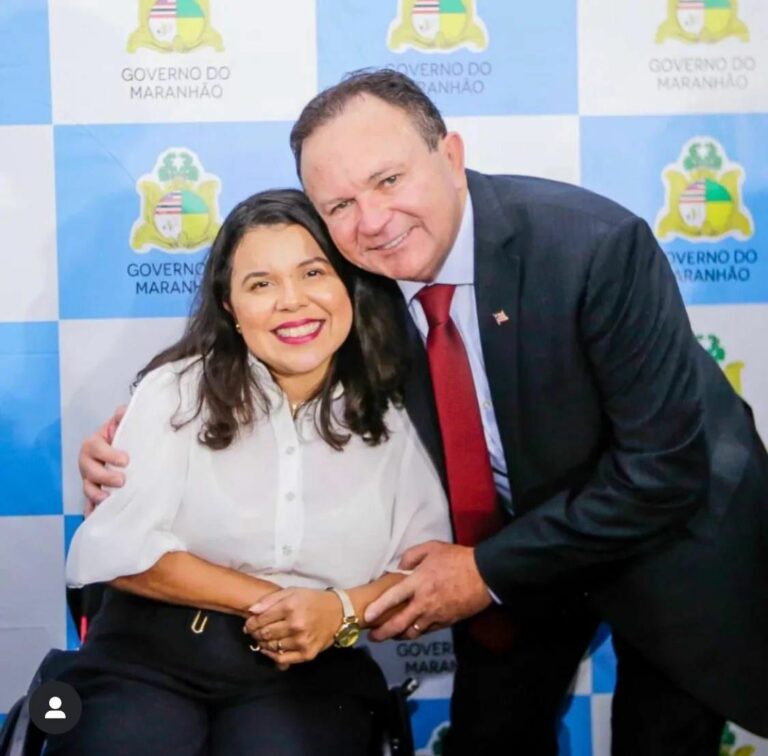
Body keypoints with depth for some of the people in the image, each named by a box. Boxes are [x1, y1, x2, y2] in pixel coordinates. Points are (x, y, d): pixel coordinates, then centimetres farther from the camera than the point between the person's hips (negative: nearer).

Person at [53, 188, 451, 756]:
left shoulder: (392, 417, 5)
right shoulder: (177, 392, -1)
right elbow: (117, 550, -8)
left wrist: (342, 610, -17)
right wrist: (271, 602, -11)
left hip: (315, 673, 1)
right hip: (152, 656, -1)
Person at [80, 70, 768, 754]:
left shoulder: (596, 246, -31)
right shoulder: (347, 278, -17)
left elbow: (664, 467, -29)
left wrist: (491, 571, -25)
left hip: (667, 536, -3)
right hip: (498, 538, 4)